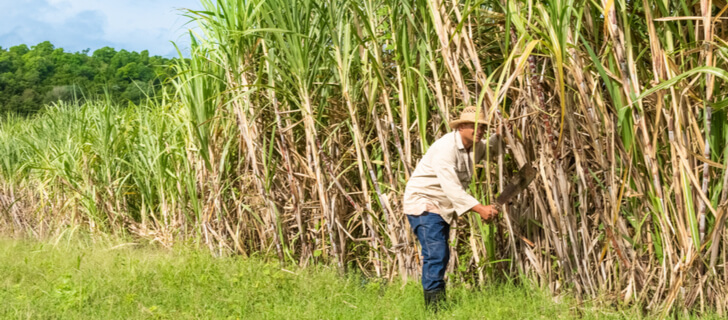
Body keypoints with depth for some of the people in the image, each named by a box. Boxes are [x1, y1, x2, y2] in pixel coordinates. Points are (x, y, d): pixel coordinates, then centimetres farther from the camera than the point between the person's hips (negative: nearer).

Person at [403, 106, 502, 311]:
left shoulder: (474, 147, 5)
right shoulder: (446, 148, -24)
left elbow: (490, 150, 28)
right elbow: (451, 188, -32)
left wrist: (500, 136, 3)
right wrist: (480, 209, -39)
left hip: (442, 207, 10)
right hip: (423, 203, -10)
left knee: (441, 257, 12)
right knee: (435, 255, -18)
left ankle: (439, 307, 20)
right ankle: (435, 307, -19)